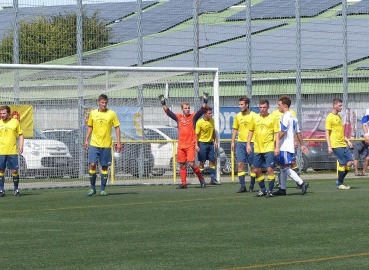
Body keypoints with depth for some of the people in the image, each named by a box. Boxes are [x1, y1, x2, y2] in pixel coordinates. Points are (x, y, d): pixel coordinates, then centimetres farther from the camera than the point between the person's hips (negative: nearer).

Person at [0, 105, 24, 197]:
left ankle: (16, 189, 10)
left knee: (15, 170, -2)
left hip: (13, 151, -1)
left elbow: (21, 135, 10)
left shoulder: (15, 122, 4)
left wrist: (21, 145, -3)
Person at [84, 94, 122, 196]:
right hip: (94, 144, 1)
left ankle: (102, 189, 11)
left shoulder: (112, 114, 1)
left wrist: (118, 142, -2)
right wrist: (86, 140, 8)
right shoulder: (93, 113, 6)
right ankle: (93, 188, 1)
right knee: (92, 164, -11)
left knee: (104, 167, 2)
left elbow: (117, 128, 4)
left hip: (106, 145, -1)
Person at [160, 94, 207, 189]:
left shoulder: (193, 116, 3)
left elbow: (202, 110, -6)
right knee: (182, 165, 4)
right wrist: (163, 103, -2)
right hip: (181, 145, 4)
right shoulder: (178, 117, 10)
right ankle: (183, 183, 10)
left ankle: (201, 179, 4)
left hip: (190, 145, -4)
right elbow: (168, 111, 7)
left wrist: (205, 101, -18)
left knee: (191, 163, -13)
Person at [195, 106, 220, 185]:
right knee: (202, 163, -1)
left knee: (212, 161, 5)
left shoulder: (212, 120, 5)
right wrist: (196, 145, -18)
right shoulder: (199, 122, -14)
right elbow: (196, 134, -12)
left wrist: (215, 141, 9)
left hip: (210, 143, 6)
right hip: (202, 143, -6)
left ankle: (213, 179, 10)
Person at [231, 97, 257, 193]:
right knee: (240, 164, -5)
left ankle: (251, 186, 15)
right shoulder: (238, 116, 9)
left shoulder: (253, 116, -4)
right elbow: (235, 129, 16)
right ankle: (243, 186, -2)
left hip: (251, 143, -4)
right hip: (240, 142, 4)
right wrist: (232, 142, 10)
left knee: (252, 165, 3)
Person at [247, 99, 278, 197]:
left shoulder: (272, 118, -2)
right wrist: (248, 144, 9)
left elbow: (277, 133, -3)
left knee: (270, 169, -11)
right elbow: (251, 131, 17)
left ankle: (270, 190, -2)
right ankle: (263, 190, 20)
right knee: (257, 170, 6)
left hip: (269, 148, -4)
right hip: (257, 148, 5)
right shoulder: (255, 118, 9)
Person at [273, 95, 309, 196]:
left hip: (285, 146, -10)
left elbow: (283, 131, -19)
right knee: (283, 167, 13)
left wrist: (276, 142, -12)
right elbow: (298, 132, 17)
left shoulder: (285, 116, -13)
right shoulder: (293, 117, 16)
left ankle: (302, 183, -18)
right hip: (290, 146, 10)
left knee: (285, 167, -11)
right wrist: (302, 145, 20)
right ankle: (282, 189, 15)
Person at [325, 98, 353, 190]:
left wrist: (347, 141, 19)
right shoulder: (330, 117, -8)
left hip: (343, 144, 8)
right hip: (336, 145, -8)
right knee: (343, 163, -8)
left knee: (350, 162, 2)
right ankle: (340, 184, 5)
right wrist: (329, 146, -15)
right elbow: (327, 133, -10)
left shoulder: (338, 117, 19)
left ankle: (339, 181, 13)